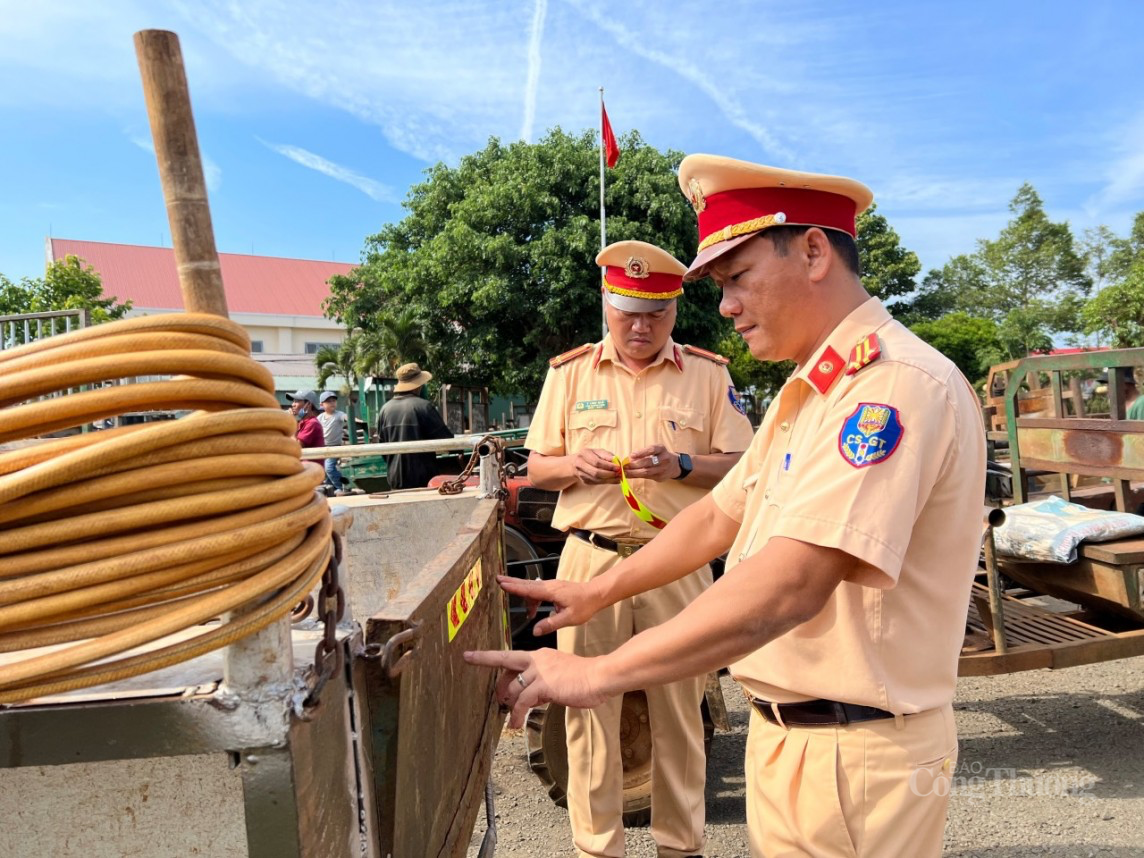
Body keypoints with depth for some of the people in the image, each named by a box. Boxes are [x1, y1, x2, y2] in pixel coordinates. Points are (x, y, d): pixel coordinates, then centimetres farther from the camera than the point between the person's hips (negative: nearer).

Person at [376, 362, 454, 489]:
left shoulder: (385, 409, 5)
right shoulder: (423, 406, -12)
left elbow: (381, 443, 13)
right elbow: (444, 438, -10)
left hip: (396, 480, 5)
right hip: (422, 479, -5)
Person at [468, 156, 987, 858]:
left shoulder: (897, 383, -22)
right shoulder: (806, 392, 10)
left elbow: (790, 584, -31)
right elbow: (721, 515, 14)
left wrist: (599, 673, -28)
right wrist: (599, 592, 11)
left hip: (855, 754, -8)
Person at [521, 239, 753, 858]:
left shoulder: (708, 374, 4)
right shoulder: (569, 372, 7)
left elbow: (741, 465, 2)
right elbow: (536, 468, 9)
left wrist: (681, 465, -16)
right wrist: (575, 466, -12)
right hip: (590, 559, 1)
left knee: (678, 708, 11)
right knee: (589, 705, 8)